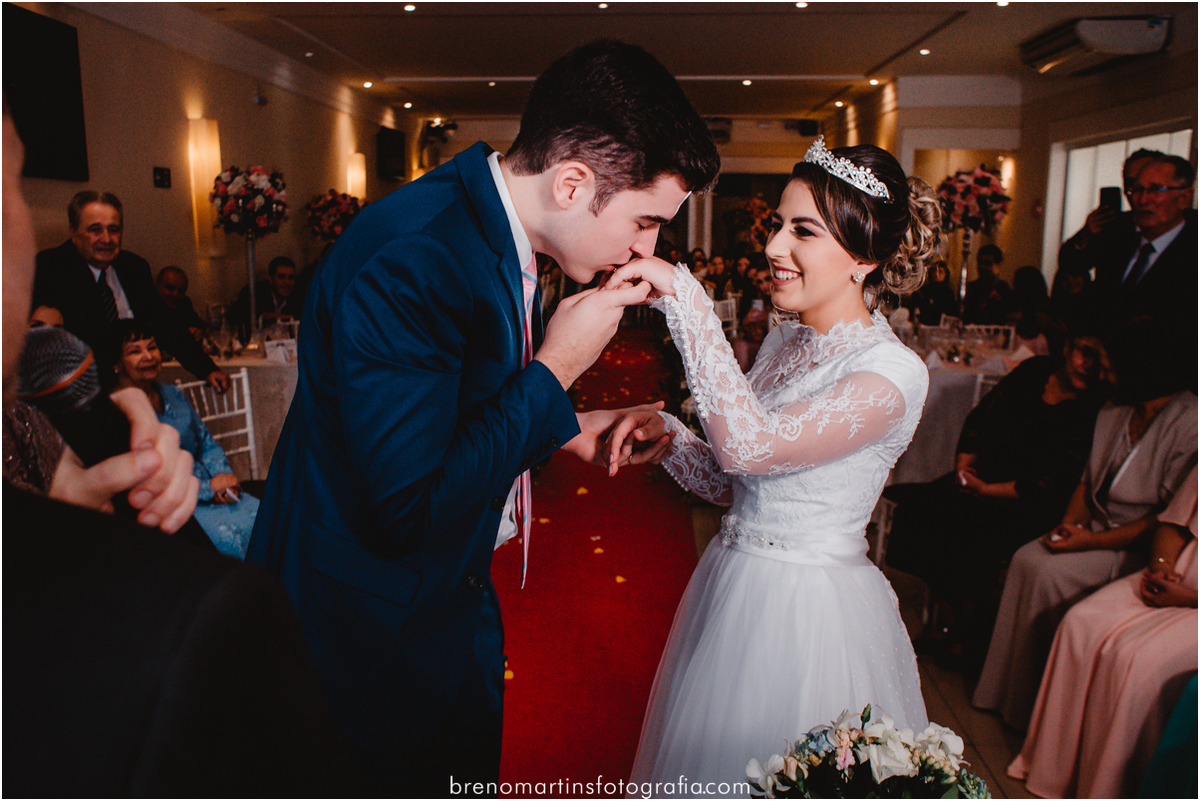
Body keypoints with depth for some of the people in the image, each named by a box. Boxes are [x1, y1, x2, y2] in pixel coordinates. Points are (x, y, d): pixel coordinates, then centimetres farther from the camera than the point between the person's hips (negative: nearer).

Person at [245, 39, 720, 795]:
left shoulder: (497, 230, -2)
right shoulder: (407, 258, -30)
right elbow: (408, 511, -32)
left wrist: (565, 428, 2)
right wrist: (555, 369, -26)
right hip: (369, 643, -8)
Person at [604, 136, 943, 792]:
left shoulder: (893, 372, -20)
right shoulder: (784, 341, 4)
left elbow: (748, 445, -34)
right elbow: (730, 483, 8)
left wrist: (685, 298, -33)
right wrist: (665, 430, -10)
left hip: (810, 610, -7)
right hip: (732, 586, 8)